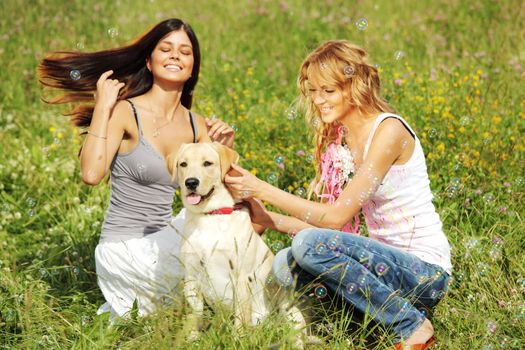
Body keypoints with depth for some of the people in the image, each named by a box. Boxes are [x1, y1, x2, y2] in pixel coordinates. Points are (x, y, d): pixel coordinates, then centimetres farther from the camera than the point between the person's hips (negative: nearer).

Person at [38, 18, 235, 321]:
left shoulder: (196, 125, 5)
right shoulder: (125, 112, -13)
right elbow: (92, 174, -27)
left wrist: (225, 149, -8)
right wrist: (102, 107, -22)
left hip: (161, 238, 7)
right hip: (124, 248, -7)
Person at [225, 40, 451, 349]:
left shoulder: (389, 130, -16)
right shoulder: (338, 140, 9)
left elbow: (336, 217, -20)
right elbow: (327, 223, 4)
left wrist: (262, 190, -18)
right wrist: (266, 218, -6)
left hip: (426, 272, -8)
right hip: (388, 261, 8)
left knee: (311, 244, -24)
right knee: (286, 265, -7)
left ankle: (412, 325, -11)